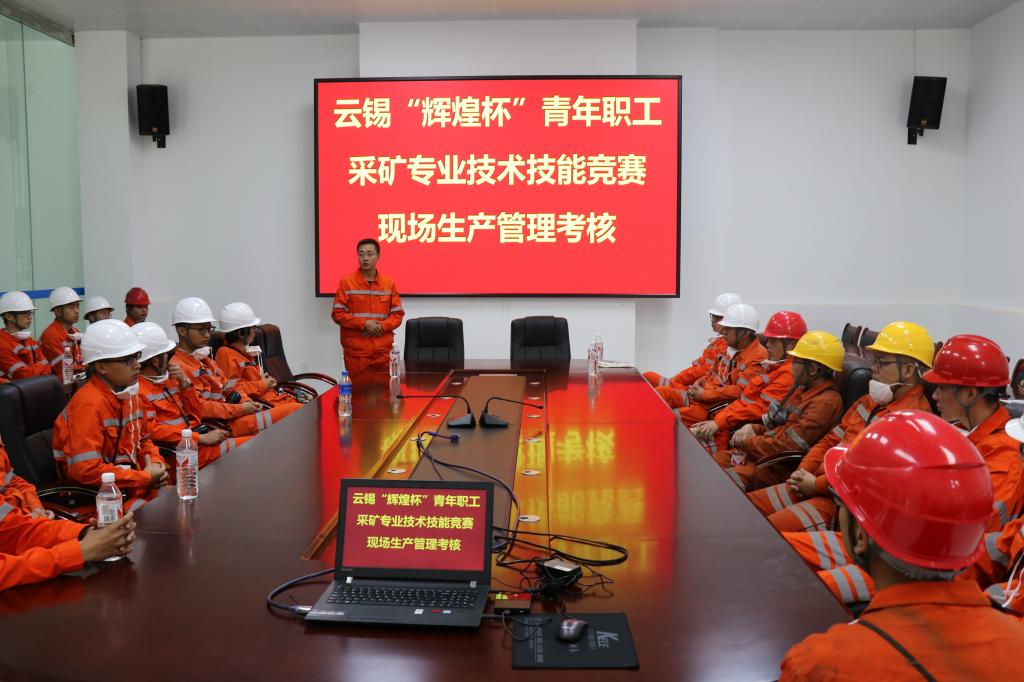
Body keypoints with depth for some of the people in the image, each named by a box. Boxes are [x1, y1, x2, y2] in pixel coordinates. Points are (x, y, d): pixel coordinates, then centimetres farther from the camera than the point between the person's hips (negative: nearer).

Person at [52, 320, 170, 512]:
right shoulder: (89, 404, -19)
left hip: (131, 481, 8)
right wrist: (145, 477, -17)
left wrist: (156, 464, -2)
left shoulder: (130, 392, 6)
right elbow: (86, 471, -25)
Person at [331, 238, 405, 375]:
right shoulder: (346, 282, 1)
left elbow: (398, 313, 8)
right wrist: (364, 324, -14)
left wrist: (382, 327, -11)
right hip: (356, 351, -2)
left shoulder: (389, 283, 8)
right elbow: (337, 314, -3)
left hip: (384, 350, 2)